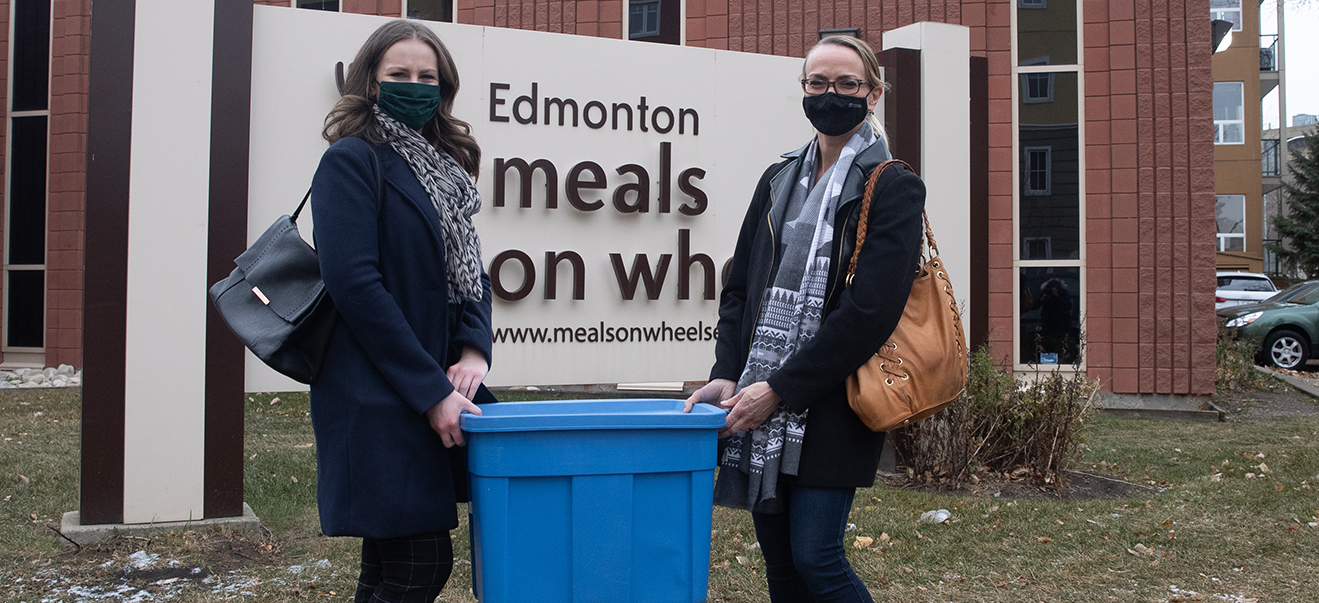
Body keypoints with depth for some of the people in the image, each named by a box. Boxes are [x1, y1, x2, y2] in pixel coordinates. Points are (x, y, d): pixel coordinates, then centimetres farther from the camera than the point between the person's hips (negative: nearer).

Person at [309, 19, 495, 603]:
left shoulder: (441, 167, 17)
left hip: (433, 390, 8)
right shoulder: (351, 160, -7)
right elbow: (355, 285, -16)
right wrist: (431, 390, -17)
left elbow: (470, 272, 16)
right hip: (378, 398, -8)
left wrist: (474, 349, -4)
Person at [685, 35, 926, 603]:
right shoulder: (779, 181, 14)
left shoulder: (893, 188, -4)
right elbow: (739, 286, 13)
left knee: (814, 556, -6)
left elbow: (869, 311, -13)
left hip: (831, 406, -5)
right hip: (762, 405, 5)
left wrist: (778, 389, -14)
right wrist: (727, 376, -2)